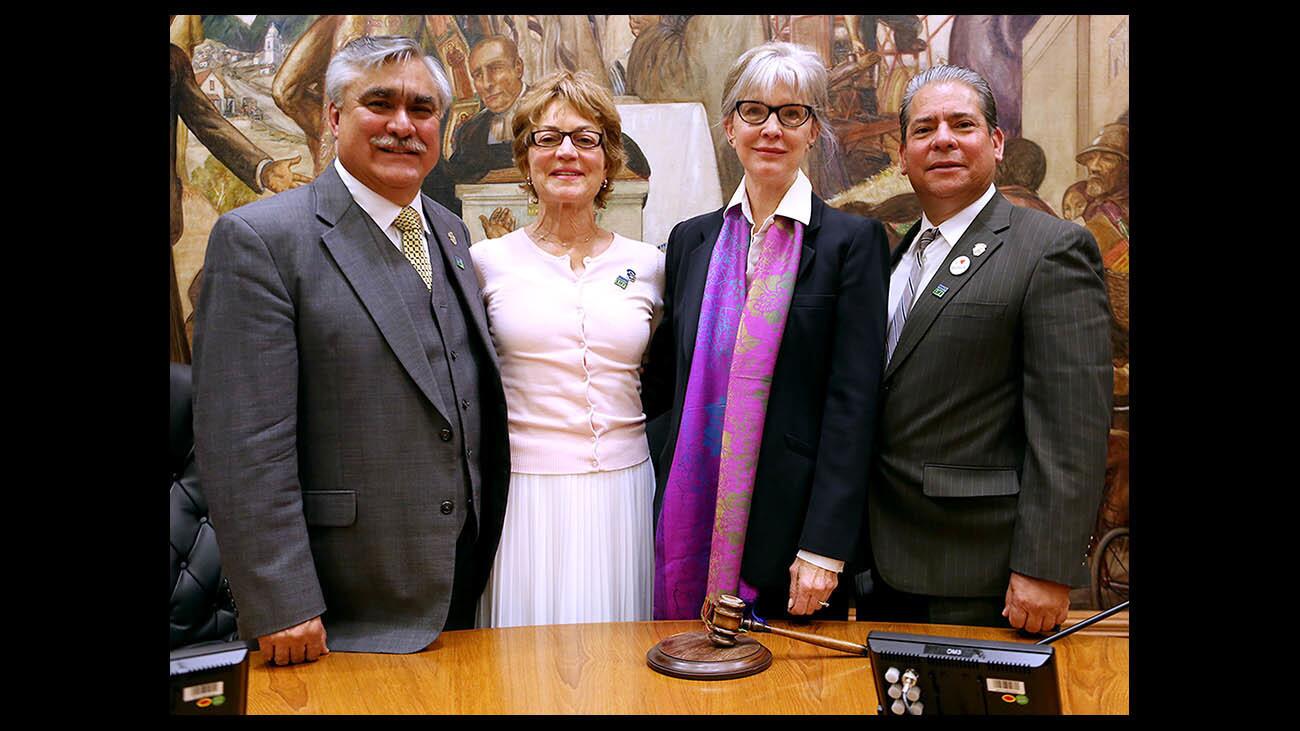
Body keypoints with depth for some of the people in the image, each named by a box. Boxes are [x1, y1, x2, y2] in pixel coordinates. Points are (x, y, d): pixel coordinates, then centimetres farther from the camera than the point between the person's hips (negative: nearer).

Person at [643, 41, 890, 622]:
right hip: (693, 516, 4)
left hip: (791, 521, -3)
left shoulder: (852, 241, -4)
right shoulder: (692, 239, 8)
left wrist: (824, 547, -14)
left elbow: (852, 402, -9)